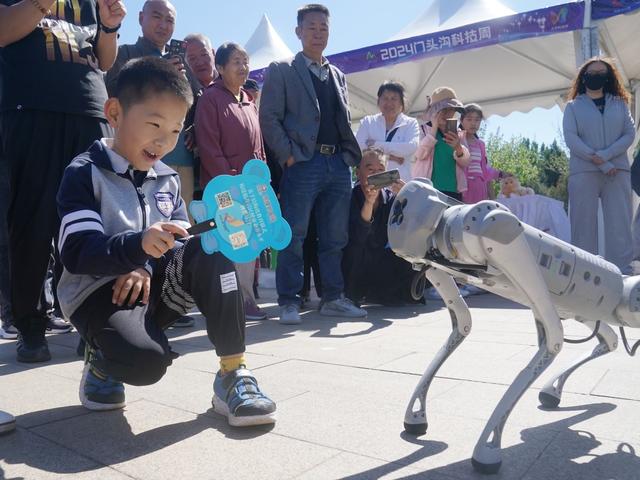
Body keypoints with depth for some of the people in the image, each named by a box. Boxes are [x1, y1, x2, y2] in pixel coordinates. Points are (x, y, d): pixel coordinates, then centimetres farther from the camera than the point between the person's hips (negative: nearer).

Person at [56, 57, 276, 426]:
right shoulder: (84, 173, -8)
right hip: (99, 290, -5)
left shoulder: (168, 180, 11)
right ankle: (101, 358, 6)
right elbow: (76, 254, -19)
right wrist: (139, 245, -38)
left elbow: (181, 244, 5)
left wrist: (146, 267, -18)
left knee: (210, 250, -24)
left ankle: (233, 374, -21)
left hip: (154, 283, 5)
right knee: (147, 363, -33)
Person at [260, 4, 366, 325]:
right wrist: (288, 155, -11)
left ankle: (333, 298, 15)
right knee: (294, 236, -5)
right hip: (303, 163, -5)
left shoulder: (338, 75, 23)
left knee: (335, 238, 6)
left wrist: (350, 154, 9)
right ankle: (289, 301, 3)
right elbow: (269, 118, -2)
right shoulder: (281, 71, 7)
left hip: (339, 163, 5)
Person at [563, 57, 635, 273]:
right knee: (584, 224, -4)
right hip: (583, 172, -2)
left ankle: (622, 273, -1)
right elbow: (571, 138, -3)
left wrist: (604, 155, -12)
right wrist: (602, 164, -11)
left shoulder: (619, 104, 17)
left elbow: (629, 134, 6)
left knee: (620, 224, -3)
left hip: (618, 171, 2)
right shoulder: (573, 106, 10)